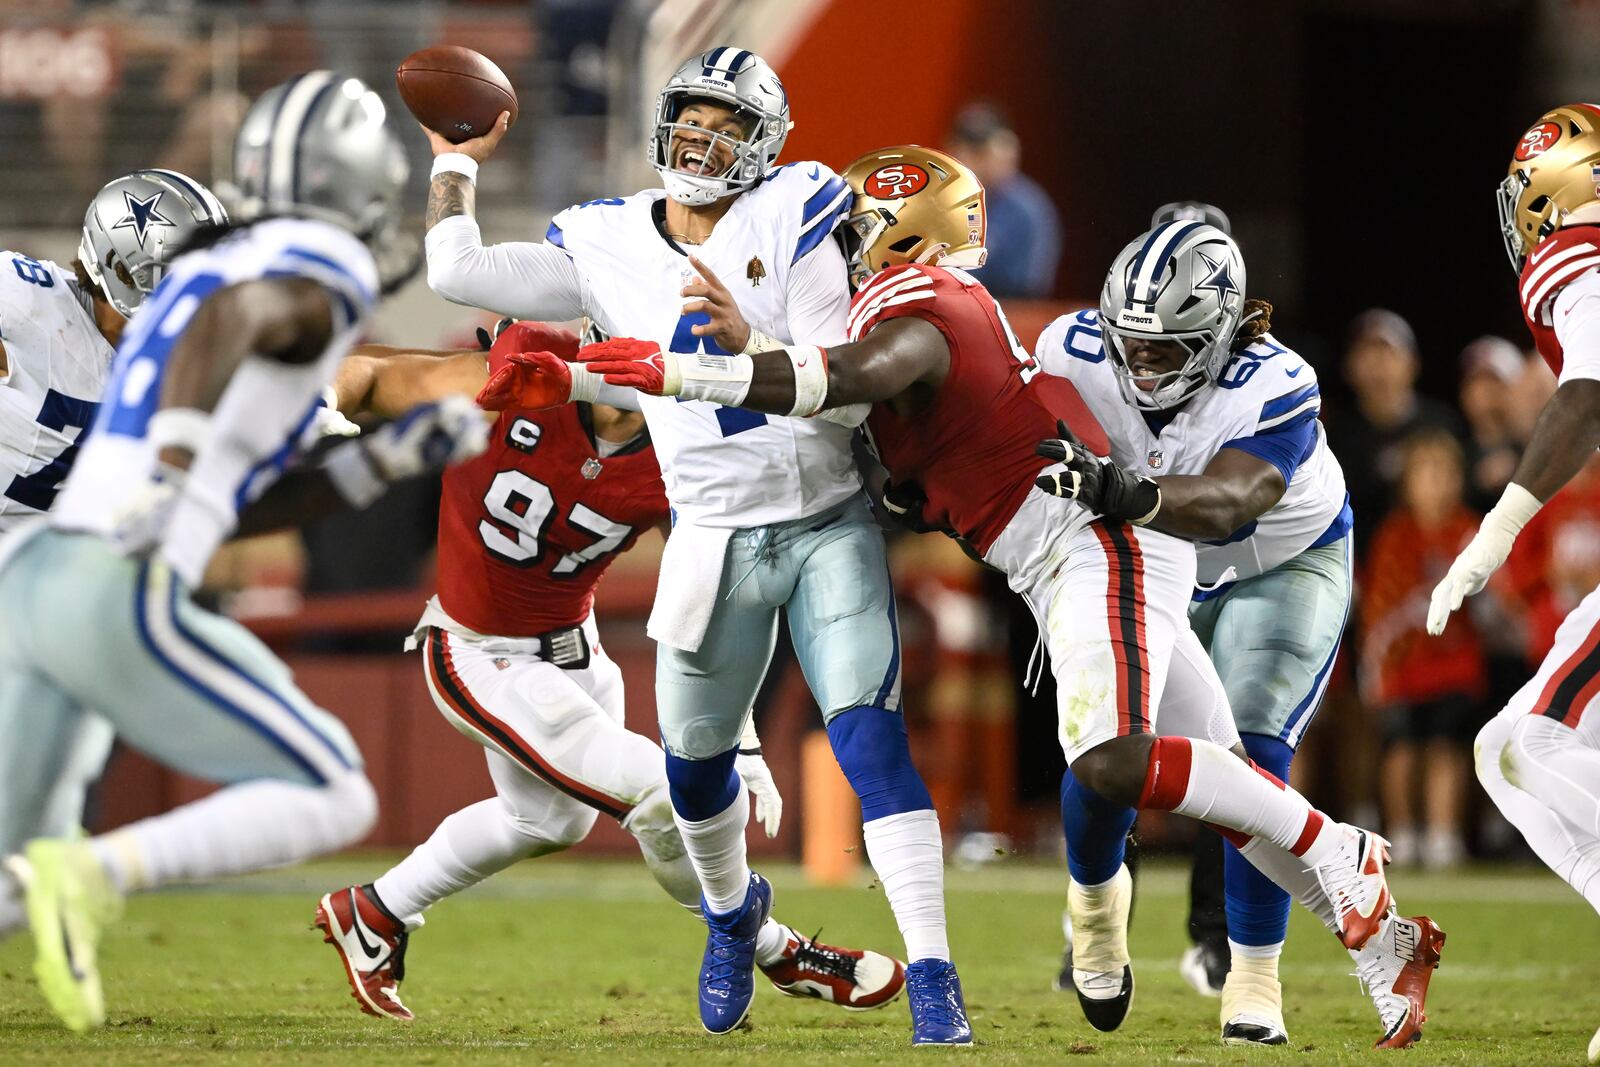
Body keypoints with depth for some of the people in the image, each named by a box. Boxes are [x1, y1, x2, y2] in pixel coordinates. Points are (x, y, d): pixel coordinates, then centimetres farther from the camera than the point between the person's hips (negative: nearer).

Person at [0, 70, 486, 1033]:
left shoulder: (212, 265, 28)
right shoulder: (326, 272, 1)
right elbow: (233, 315, -24)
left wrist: (392, 458, 30)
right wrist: (173, 468, -33)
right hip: (120, 601, -8)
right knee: (333, 803, 4)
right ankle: (94, 875, -17)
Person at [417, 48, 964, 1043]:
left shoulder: (792, 219, -8)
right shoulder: (607, 247, 2)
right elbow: (457, 271, 1)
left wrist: (754, 344, -29)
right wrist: (456, 159, 11)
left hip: (832, 527, -3)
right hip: (717, 542, 3)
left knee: (874, 746, -15)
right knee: (696, 764, 14)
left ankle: (934, 977, -14)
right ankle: (733, 909, 46)